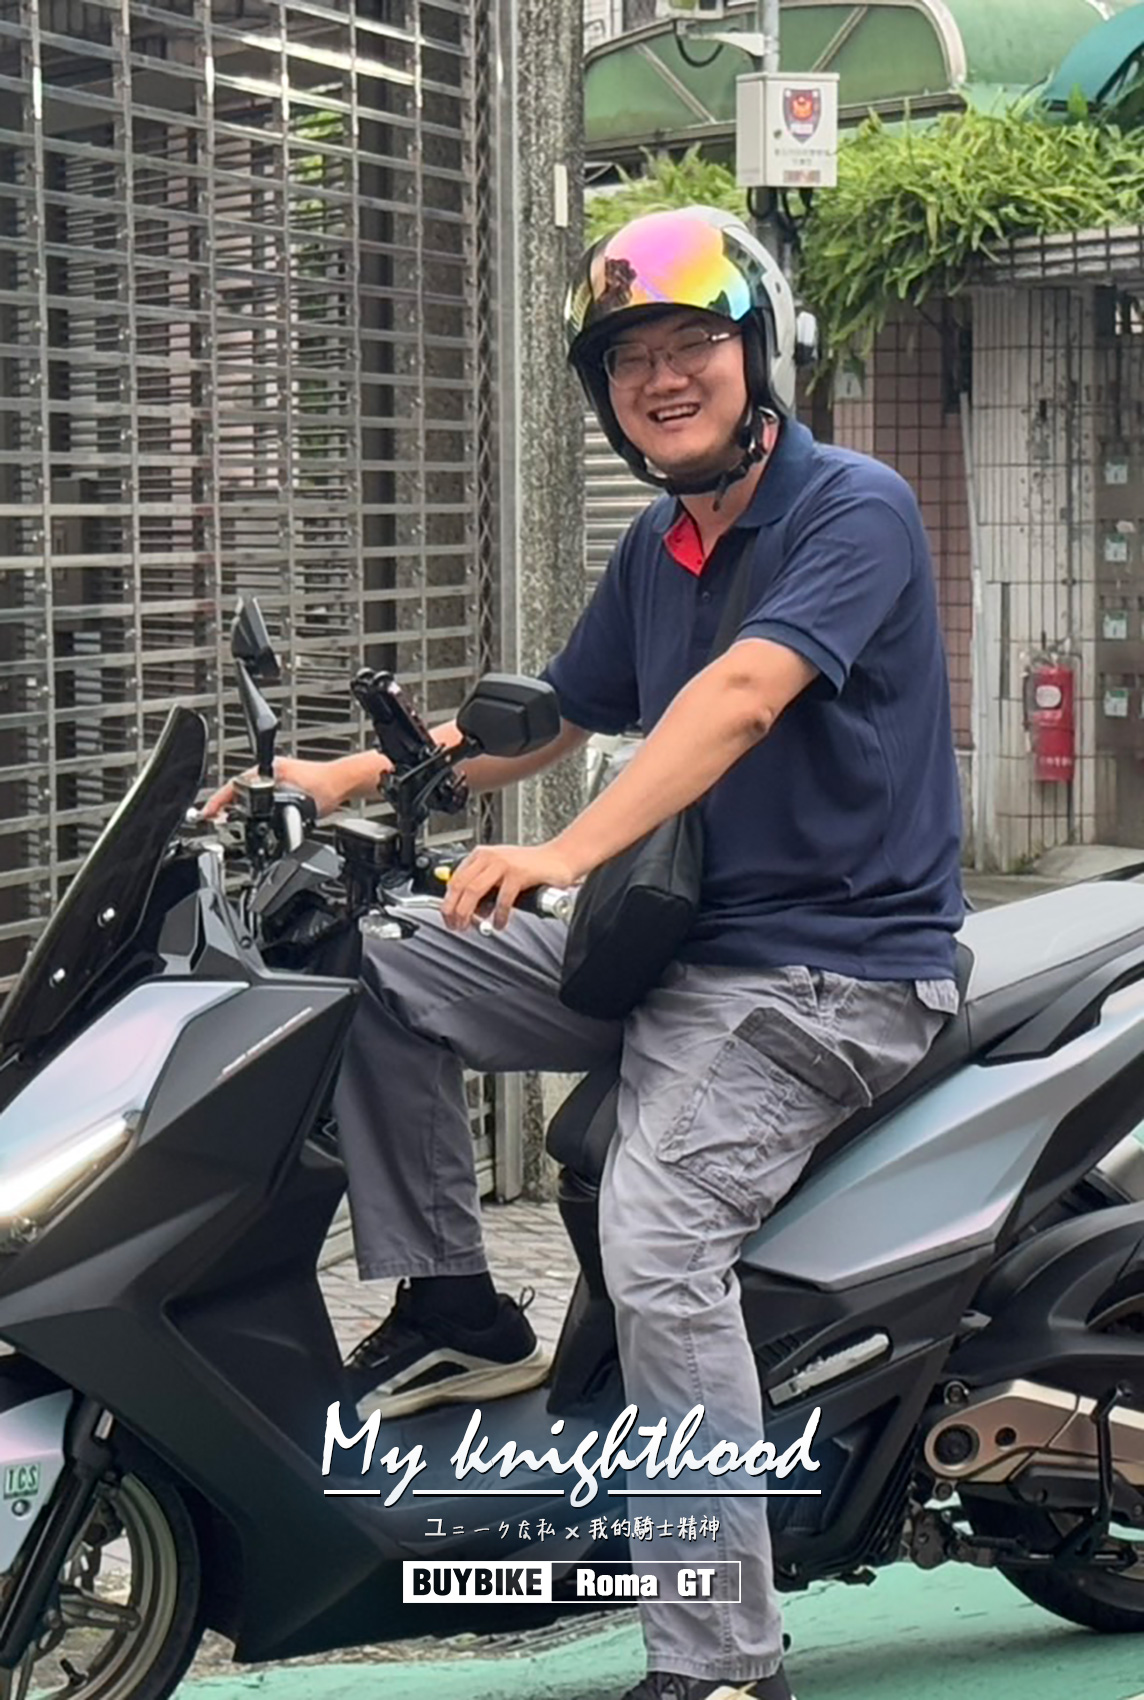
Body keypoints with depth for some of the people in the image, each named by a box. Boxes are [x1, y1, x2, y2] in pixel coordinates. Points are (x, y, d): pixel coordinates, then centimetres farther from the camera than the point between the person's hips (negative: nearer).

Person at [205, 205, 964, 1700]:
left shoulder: (856, 510, -12)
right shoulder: (658, 550, 13)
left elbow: (742, 696, -29)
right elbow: (545, 718, 24)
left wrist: (571, 852, -41)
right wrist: (348, 779, 13)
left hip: (831, 970, -8)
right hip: (676, 946, 9)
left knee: (658, 1239, -27)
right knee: (385, 987, 3)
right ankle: (454, 1310, 7)